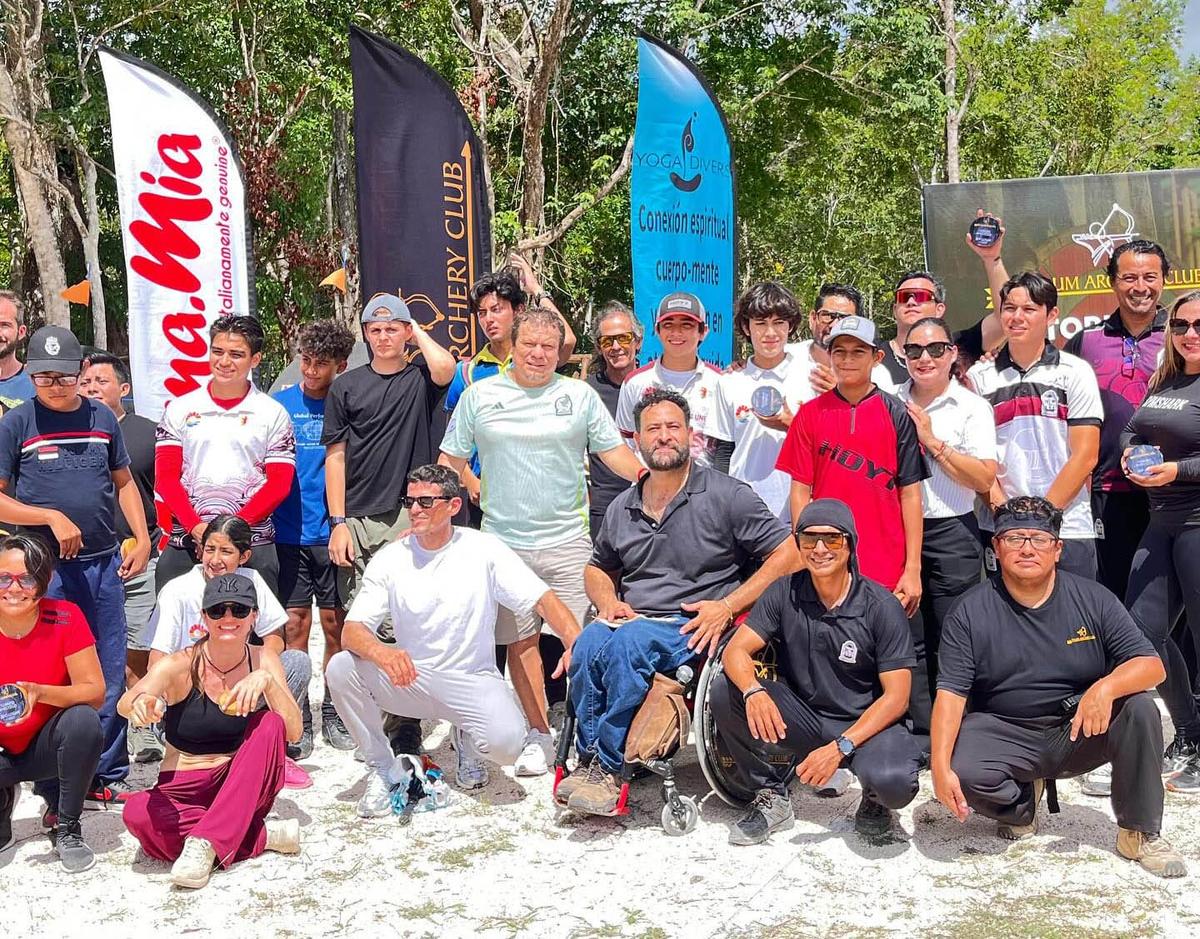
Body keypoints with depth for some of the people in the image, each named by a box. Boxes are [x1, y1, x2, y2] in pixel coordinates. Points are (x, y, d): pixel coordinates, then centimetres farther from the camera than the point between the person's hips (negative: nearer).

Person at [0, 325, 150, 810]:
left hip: (104, 562, 3)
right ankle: (56, 790, 10)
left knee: (111, 676, 8)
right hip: (48, 568, -3)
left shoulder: (102, 417, 8)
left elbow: (123, 481, 16)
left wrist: (142, 539, 7)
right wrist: (52, 517, -14)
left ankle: (108, 775, 20)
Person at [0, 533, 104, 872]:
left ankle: (68, 830, -11)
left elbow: (95, 692, -17)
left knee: (84, 720, -33)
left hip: (47, 746, 0)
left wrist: (39, 693, -36)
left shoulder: (64, 618, -15)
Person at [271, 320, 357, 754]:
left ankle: (334, 715, 19)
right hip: (288, 533, 1)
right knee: (295, 625, 3)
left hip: (333, 533, 0)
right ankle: (297, 719, 12)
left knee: (335, 625, 6)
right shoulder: (279, 404, 4)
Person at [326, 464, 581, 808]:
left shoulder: (484, 550, -5)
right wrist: (383, 653, -35)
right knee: (340, 669, -25)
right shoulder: (389, 559, -2)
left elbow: (542, 599, -11)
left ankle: (466, 739, 9)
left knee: (506, 742, -31)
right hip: (409, 678, 2)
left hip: (473, 681, -1)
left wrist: (576, 644, -32)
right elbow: (352, 632, -10)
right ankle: (380, 768, -4)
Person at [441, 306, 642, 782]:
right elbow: (450, 462, 9)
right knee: (520, 641, 6)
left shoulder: (580, 396, 6)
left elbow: (615, 453, 5)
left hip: (567, 541, -1)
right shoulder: (479, 396, 6)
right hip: (503, 542, 1)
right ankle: (539, 734, 19)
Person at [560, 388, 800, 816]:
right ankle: (587, 761, -23)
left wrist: (727, 606, -10)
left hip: (691, 629, -4)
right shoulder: (622, 508, 17)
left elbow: (787, 553, -4)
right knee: (588, 644, -31)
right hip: (632, 619, 4)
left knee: (627, 644, -35)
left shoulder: (726, 495, 0)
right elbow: (597, 569, 32)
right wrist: (608, 602, 7)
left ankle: (606, 766, -25)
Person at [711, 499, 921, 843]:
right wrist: (753, 692, -33)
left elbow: (896, 696, -14)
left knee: (894, 782, -35)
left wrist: (839, 747, -25)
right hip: (801, 719, 3)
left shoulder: (882, 607, -12)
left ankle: (875, 795, 7)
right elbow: (735, 651, -9)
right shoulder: (785, 593, -3)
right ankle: (771, 797, -1)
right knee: (725, 691, -20)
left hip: (864, 724, -3)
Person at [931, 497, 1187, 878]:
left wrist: (1106, 687, -31)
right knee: (963, 770, -31)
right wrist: (941, 767, -25)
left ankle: (1139, 834, -6)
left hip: (1079, 733, 1)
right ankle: (1021, 804, 7)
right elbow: (950, 693, -11)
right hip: (1003, 732, -1)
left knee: (1139, 710, -26)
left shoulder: (1092, 599, -2)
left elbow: (1151, 665, -7)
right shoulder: (971, 612, -5)